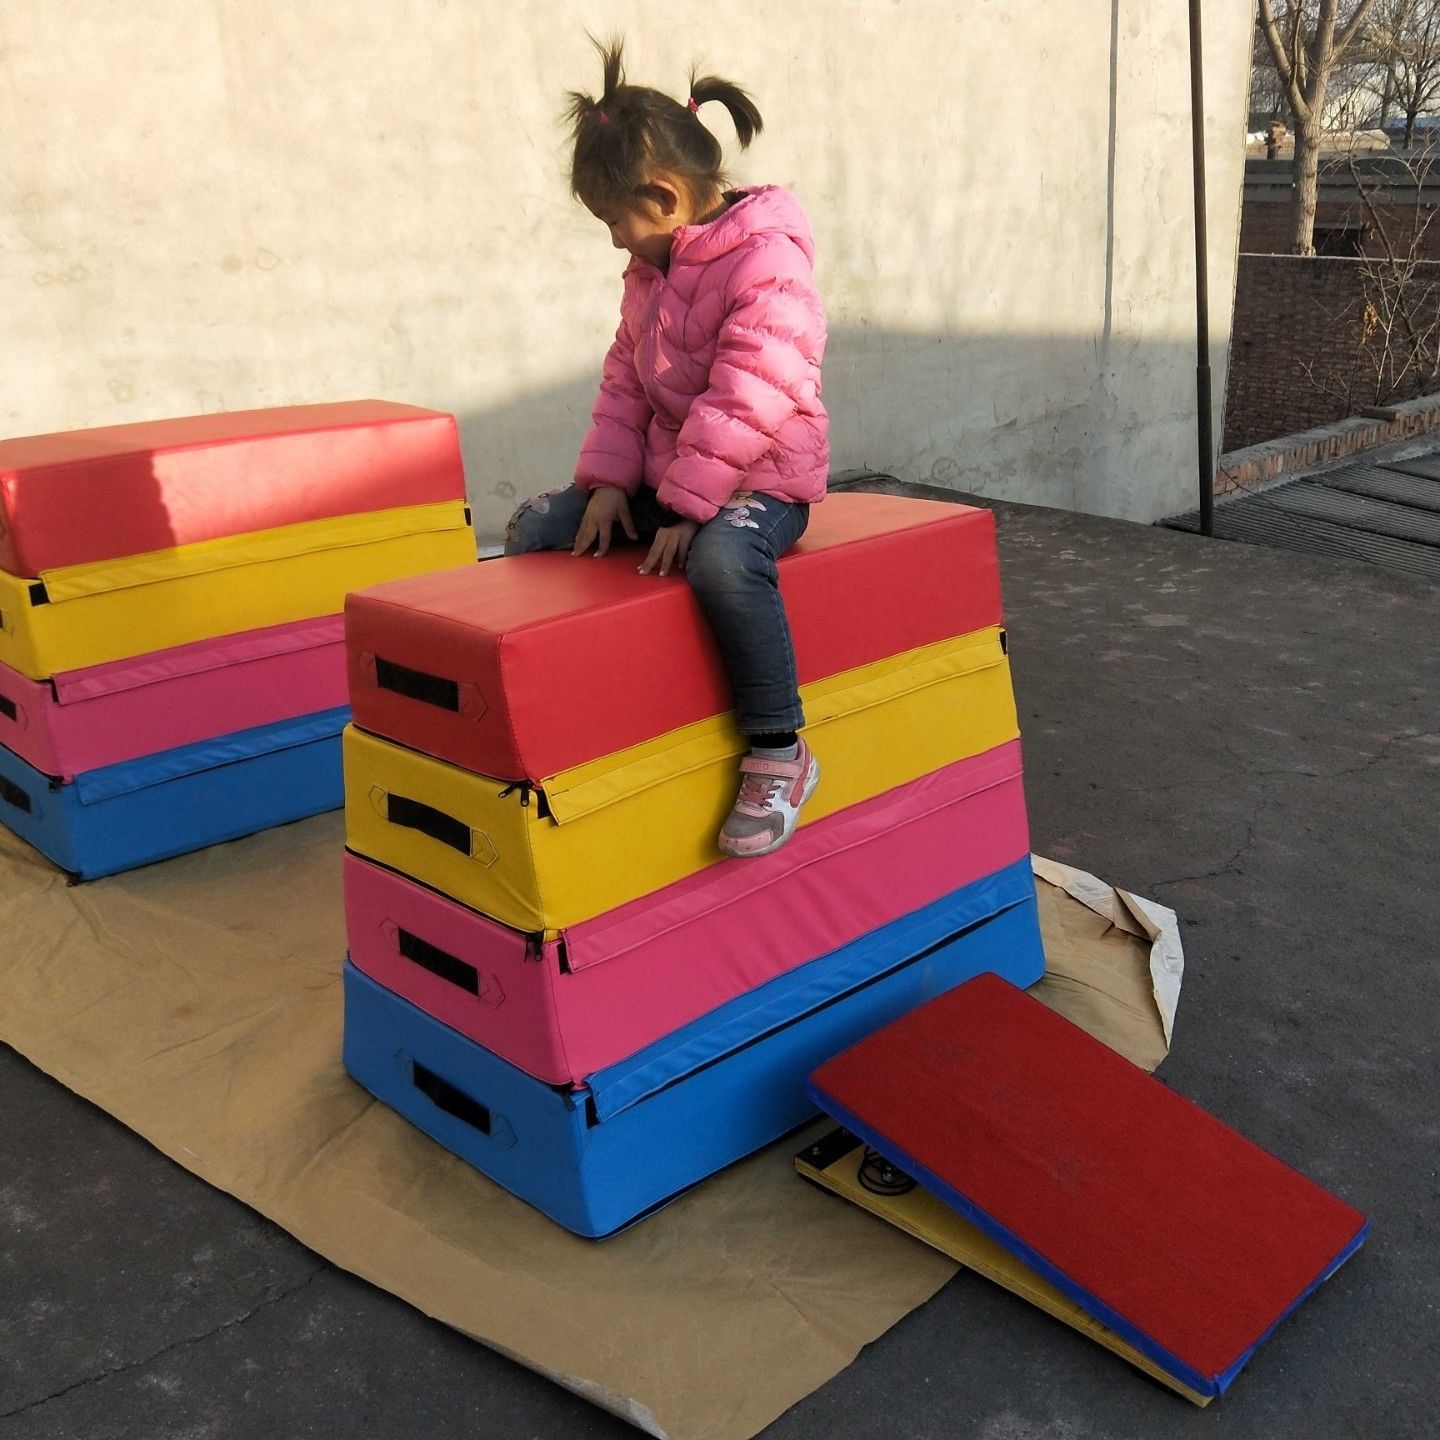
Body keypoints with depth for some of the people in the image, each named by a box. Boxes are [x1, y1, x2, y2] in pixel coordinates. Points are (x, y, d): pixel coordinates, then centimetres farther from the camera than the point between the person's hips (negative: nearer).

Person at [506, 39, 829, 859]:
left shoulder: (766, 263, -18)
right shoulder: (651, 270, 10)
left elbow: (750, 401, -26)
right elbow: (626, 379, 12)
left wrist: (689, 505, -27)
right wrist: (609, 479, -1)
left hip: (761, 476, -9)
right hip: (665, 471, 9)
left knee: (722, 559, -40)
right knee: (536, 531, 4)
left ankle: (780, 755, -25)